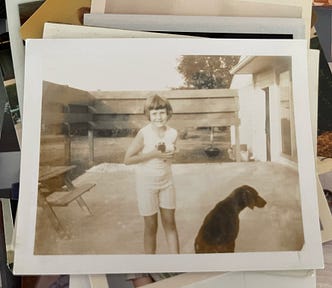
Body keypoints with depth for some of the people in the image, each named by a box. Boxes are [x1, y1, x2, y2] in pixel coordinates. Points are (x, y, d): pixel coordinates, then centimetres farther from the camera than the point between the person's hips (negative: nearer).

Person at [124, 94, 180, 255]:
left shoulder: (173, 133, -4)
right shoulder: (144, 134, -18)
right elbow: (127, 159, -17)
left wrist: (168, 155, -11)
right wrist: (153, 154, -22)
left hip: (166, 181, 4)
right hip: (146, 183, -4)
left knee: (170, 223, 9)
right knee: (151, 226, 7)